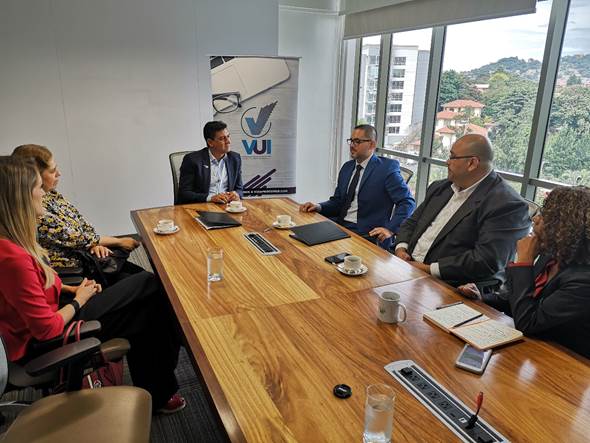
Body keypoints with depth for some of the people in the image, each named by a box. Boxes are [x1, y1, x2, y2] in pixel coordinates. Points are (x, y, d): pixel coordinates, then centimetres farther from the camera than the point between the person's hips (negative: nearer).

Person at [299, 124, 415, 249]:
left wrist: (390, 229, -20)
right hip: (340, 226, 6)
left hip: (369, 234, -6)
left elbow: (407, 202, -10)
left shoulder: (387, 168, -5)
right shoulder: (347, 167, 15)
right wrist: (319, 207, -2)